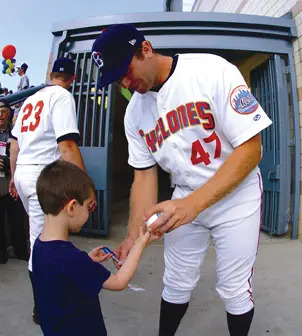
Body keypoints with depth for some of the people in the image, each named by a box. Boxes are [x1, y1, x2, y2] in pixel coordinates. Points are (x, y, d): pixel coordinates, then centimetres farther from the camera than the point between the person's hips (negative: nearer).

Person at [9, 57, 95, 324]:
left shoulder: (30, 99, 16)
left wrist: (14, 176, 27)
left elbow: (15, 143, 18)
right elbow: (67, 145, -22)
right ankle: (41, 307, 19)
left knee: (40, 235, 24)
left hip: (23, 172, 9)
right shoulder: (62, 96, -8)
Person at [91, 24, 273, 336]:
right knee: (176, 285, 12)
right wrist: (134, 236, -8)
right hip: (185, 200, 4)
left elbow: (251, 148, -20)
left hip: (236, 195, -3)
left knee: (234, 290, 7)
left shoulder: (212, 70, -18)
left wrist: (195, 203, -30)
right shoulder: (134, 112, -2)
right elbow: (144, 174, 1)